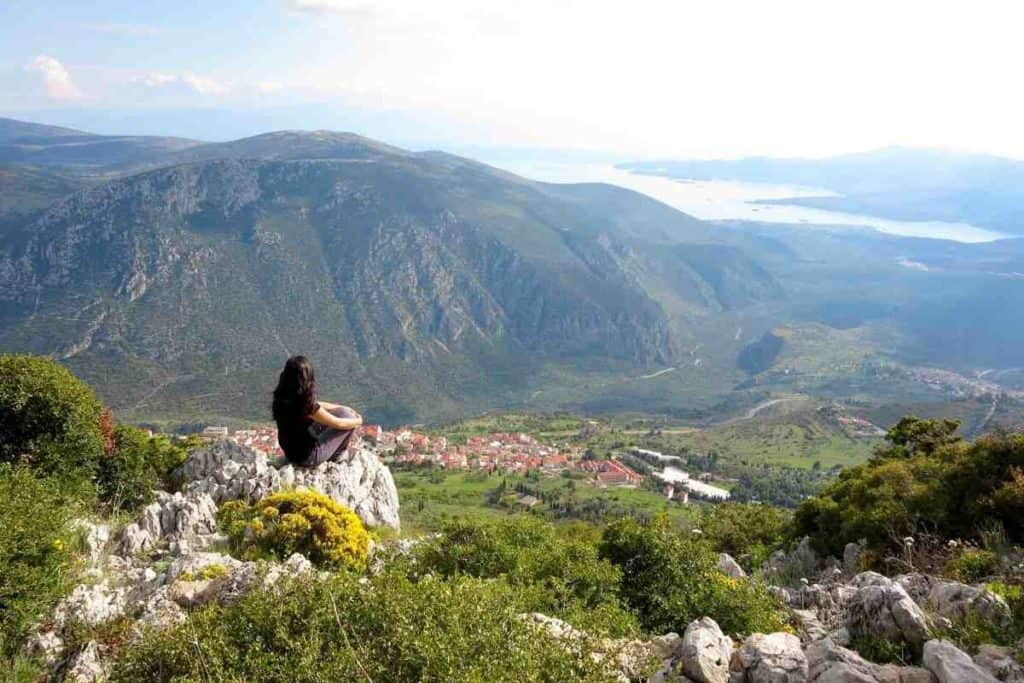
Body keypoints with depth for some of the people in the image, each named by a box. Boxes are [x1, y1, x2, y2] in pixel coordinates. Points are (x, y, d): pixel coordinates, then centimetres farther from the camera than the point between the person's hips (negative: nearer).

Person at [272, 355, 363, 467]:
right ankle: (336, 456, 20)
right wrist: (358, 421, 4)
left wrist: (344, 408, 13)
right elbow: (339, 424, -16)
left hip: (290, 453, 8)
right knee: (348, 416, 0)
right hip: (307, 458, -8)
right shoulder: (306, 406, -30)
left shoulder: (282, 398, -7)